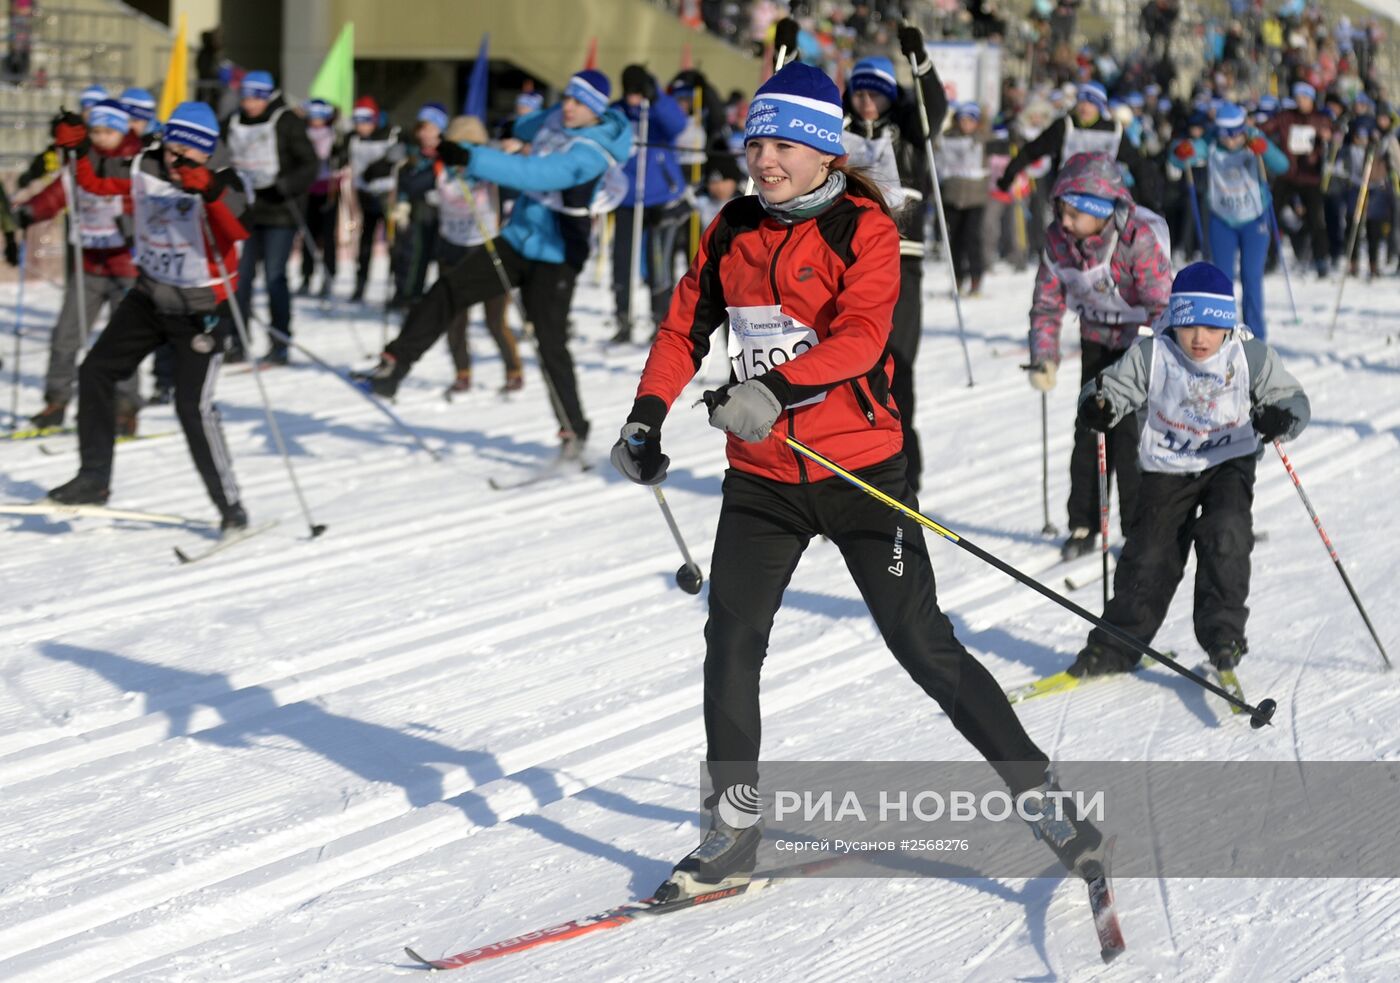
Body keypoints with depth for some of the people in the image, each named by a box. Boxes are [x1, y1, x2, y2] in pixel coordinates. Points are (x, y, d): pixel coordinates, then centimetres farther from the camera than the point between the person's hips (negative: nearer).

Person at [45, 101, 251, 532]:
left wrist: (209, 190, -59)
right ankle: (94, 479, 20)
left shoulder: (220, 182, -23)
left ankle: (230, 505, 0)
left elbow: (238, 228, -42)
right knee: (95, 372, 7)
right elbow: (97, 179, 6)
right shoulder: (146, 168, -8)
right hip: (150, 297, 6)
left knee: (193, 406, -13)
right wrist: (76, 148, -12)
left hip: (202, 309, -6)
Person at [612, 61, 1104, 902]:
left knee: (923, 643, -4)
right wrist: (648, 416, 2)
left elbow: (861, 336, -23)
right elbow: (688, 324, 15)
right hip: (761, 477, 5)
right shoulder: (733, 230, 7)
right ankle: (735, 828, 11)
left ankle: (1042, 794, 9)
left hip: (859, 469, -5)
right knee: (731, 642, -3)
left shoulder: (864, 227, -9)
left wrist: (777, 388, -37)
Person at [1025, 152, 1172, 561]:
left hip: (1140, 339, -5)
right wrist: (1044, 357, -13)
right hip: (1097, 339, 5)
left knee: (1129, 432, -13)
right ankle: (1083, 523, 14)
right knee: (1089, 427, 2)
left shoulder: (1140, 238, -29)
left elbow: (1162, 306, -28)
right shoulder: (1058, 239, -13)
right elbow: (1047, 303, -2)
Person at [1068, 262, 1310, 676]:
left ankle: (1222, 632, -10)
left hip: (1229, 463, -1)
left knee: (1224, 534, -23)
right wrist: (1097, 406, -29)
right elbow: (1115, 386, -5)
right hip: (1166, 469, 1)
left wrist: (1280, 418, -32)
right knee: (1149, 554, -1)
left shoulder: (1251, 357, -12)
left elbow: (1293, 399, -8)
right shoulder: (1152, 356, -12)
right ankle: (1116, 646, 12)